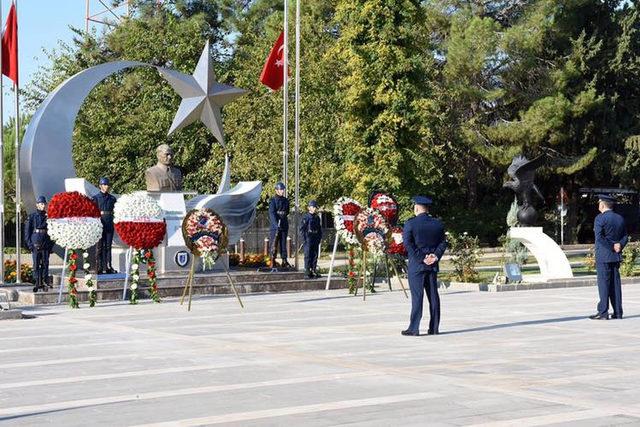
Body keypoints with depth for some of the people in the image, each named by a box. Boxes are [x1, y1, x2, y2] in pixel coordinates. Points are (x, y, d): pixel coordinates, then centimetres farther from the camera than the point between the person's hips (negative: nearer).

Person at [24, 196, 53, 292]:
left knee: (45, 263, 2)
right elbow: (27, 231, 3)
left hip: (46, 244, 2)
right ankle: (37, 283, 2)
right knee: (36, 264, -1)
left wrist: (51, 244, 5)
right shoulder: (32, 217, 3)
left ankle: (44, 282, 7)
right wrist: (29, 244, -5)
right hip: (35, 244, -2)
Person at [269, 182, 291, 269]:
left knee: (283, 244, 8)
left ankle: (284, 261, 11)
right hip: (275, 225, -5)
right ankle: (272, 262, -2)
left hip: (284, 225, 5)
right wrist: (276, 225, -23)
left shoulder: (286, 200, 13)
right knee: (274, 244, -4)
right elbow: (272, 213, -14)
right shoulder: (273, 200, -5)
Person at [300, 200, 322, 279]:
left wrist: (319, 238, 9)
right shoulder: (306, 217, -6)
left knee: (315, 255, 8)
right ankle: (307, 273, -2)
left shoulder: (317, 217, 12)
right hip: (308, 239, -6)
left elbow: (319, 229, 19)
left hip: (316, 239, 6)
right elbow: (302, 229, -8)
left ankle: (314, 271, 15)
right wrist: (304, 239, -13)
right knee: (308, 256, -4)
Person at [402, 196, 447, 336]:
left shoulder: (410, 223, -8)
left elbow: (408, 243, -13)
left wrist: (421, 258, -11)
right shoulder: (438, 224, 7)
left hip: (416, 265, -4)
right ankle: (434, 328, 10)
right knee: (433, 295, 8)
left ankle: (414, 328, -4)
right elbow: (443, 243, 6)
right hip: (433, 266, 4)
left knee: (417, 296, -4)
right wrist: (436, 255, -4)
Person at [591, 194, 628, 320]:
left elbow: (599, 237, -19)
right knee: (615, 284, 8)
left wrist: (611, 247, -11)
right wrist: (619, 245, -3)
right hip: (616, 257, 6)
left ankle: (603, 312, -7)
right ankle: (618, 312, 9)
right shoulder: (620, 219, 12)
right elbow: (625, 237, 11)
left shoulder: (600, 218, -10)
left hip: (603, 256, -6)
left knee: (603, 283, -5)